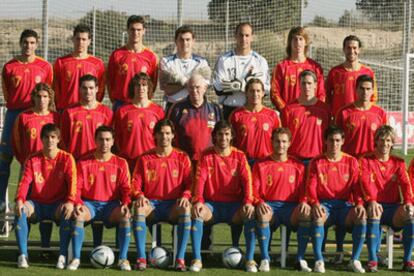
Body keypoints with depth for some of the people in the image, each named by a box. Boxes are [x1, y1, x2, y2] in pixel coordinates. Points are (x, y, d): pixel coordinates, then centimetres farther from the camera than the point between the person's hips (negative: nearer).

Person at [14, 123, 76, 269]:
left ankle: (62, 256, -31)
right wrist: (20, 200, -28)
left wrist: (70, 201, -31)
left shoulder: (66, 158, 0)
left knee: (68, 212, -35)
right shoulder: (33, 160, 4)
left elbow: (72, 182, -12)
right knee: (20, 210, -30)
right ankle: (22, 255, -29)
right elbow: (25, 182, -7)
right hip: (37, 204, 1)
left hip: (58, 204, -1)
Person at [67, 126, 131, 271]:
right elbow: (77, 187, -1)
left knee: (125, 216, -31)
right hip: (89, 203, 0)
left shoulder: (120, 163, 5)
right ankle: (76, 258, -26)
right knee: (78, 215, -34)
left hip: (111, 204, 0)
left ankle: (123, 259, -23)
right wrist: (78, 203, -20)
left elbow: (125, 188, 2)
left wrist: (125, 203, -18)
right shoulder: (83, 163, 3)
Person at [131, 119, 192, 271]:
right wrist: (139, 195, -16)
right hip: (151, 204, 0)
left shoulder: (182, 158, 9)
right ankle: (141, 258, -35)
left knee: (186, 208, -35)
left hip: (174, 205, 0)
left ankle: (180, 259, -34)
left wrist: (185, 196, -18)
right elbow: (136, 182, 5)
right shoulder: (145, 158, 9)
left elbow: (189, 183, 4)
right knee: (139, 207, -35)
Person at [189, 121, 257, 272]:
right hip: (212, 204, 0)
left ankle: (250, 260, -24)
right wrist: (198, 201, -26)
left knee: (251, 213, -30)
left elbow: (247, 180, -4)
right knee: (196, 212, -32)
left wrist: (248, 202, -22)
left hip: (234, 205, 0)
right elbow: (200, 179, -8)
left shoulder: (239, 156, 6)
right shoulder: (206, 156, 4)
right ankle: (196, 259, -29)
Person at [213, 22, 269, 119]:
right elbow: (219, 88, -6)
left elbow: (265, 89, -1)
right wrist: (246, 82, -12)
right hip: (230, 110, -1)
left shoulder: (260, 61, 8)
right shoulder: (224, 60, 4)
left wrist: (235, 84, -11)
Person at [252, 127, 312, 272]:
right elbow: (254, 189, 2)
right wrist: (260, 202, -20)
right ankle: (265, 259, -26)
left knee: (307, 213, -32)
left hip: (291, 206, 1)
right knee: (262, 214, -38)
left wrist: (303, 202, -15)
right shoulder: (261, 165, 9)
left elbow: (303, 189, 9)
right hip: (269, 206, -1)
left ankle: (300, 259, -23)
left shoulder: (297, 165, 13)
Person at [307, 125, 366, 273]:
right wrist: (315, 203, -21)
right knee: (317, 216, -37)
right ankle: (319, 261, -30)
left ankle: (355, 260, -21)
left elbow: (356, 186, 4)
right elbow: (311, 186, -2)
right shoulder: (317, 162, 7)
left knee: (362, 216, -31)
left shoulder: (351, 162, 10)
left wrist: (359, 203, -16)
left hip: (345, 204, 1)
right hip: (324, 204, -1)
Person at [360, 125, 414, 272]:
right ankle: (372, 260, -36)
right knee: (373, 214, -38)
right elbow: (365, 181, -11)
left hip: (393, 206, 2)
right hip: (375, 204, -2)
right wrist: (371, 201, -31)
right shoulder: (366, 161, 6)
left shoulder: (398, 163, 15)